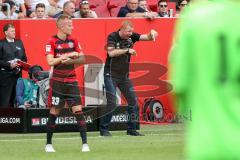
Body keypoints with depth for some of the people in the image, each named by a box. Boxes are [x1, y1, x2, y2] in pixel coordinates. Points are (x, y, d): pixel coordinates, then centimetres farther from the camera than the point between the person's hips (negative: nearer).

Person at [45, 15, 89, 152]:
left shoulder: (73, 41, 6)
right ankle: (49, 144, 13)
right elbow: (50, 61, -18)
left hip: (72, 82, 3)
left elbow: (82, 59, 4)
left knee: (78, 110, -5)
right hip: (57, 82, -3)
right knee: (54, 112, 1)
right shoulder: (52, 42, -7)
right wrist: (68, 55, -20)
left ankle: (85, 143, -7)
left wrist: (71, 61, -15)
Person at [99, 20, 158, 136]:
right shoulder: (112, 37, -12)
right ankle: (104, 129, 0)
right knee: (111, 103, -11)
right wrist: (127, 50, -26)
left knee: (133, 101, 3)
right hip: (111, 74, -6)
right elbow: (111, 53, -25)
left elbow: (147, 37, 0)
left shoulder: (131, 36, 1)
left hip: (124, 75, 6)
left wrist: (151, 34, -22)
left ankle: (131, 129, 12)